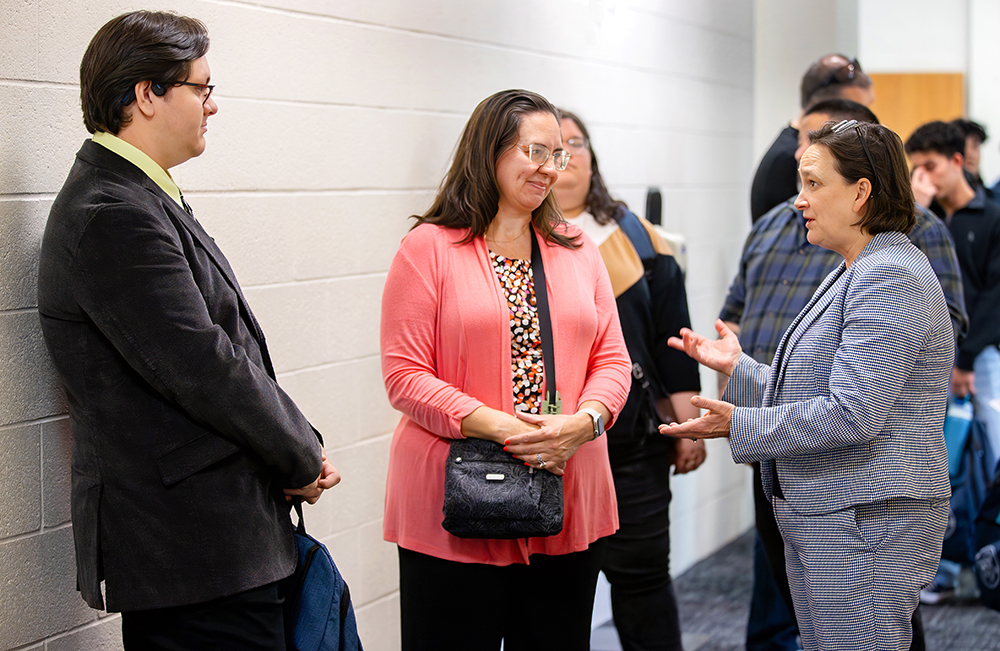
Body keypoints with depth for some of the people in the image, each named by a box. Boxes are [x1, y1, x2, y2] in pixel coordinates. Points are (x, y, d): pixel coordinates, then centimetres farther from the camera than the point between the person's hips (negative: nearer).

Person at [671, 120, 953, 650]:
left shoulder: (891, 277, -16)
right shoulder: (851, 275, 19)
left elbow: (851, 416, -24)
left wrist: (739, 425, -18)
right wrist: (737, 368, 14)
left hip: (867, 525, -11)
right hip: (820, 521, 11)